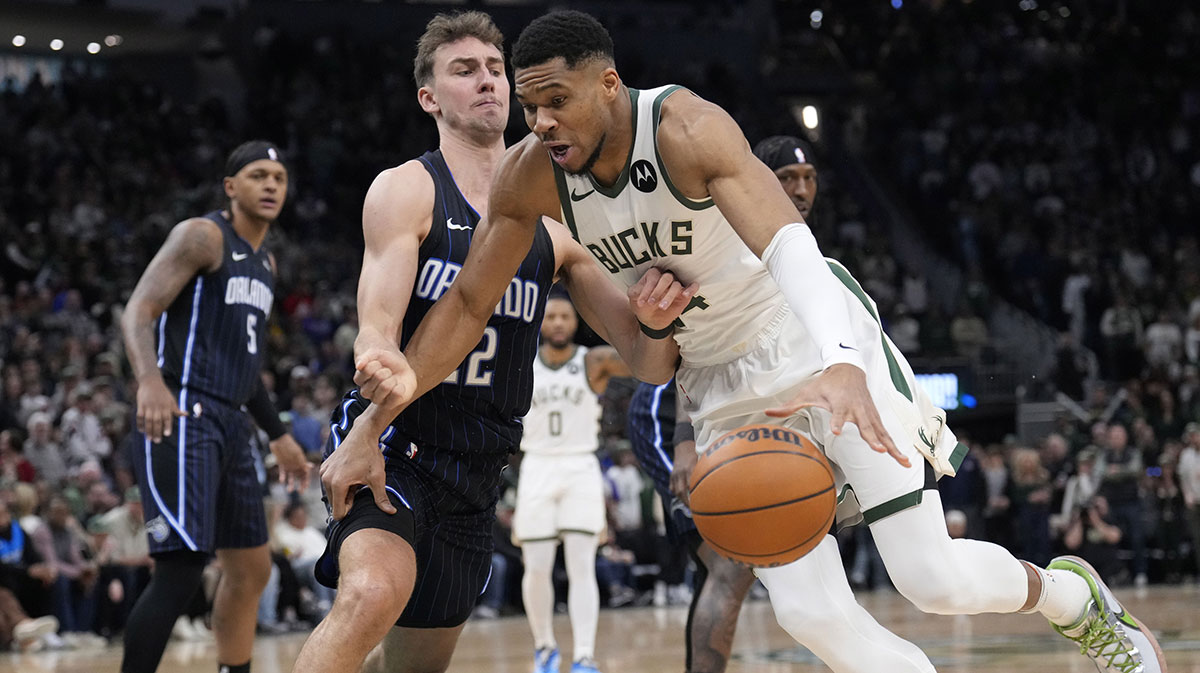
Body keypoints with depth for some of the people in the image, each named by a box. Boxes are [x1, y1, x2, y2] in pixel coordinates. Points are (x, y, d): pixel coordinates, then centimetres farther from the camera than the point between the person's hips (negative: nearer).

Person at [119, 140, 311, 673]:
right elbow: (138, 312, -17)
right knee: (182, 568, -19)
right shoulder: (202, 236, -7)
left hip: (229, 423, 10)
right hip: (181, 417, -10)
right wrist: (149, 380, -36)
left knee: (251, 568, 12)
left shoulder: (264, 263, 20)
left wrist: (277, 435, 31)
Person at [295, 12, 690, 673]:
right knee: (373, 595, -34)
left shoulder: (551, 227, 10)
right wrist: (376, 401, -38)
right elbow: (377, 329, -15)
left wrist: (656, 322, -17)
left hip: (476, 471, 6)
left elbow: (649, 365, 8)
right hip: (391, 444, -6)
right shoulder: (406, 190, -4)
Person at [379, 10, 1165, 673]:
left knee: (935, 581, -7)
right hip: (723, 384, 5)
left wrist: (843, 366, -58)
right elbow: (471, 300, -1)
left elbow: (789, 246, -42)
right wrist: (403, 386, -17)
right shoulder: (529, 177, -11)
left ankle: (1075, 597, 25)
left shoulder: (688, 128, -28)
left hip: (820, 344, -5)